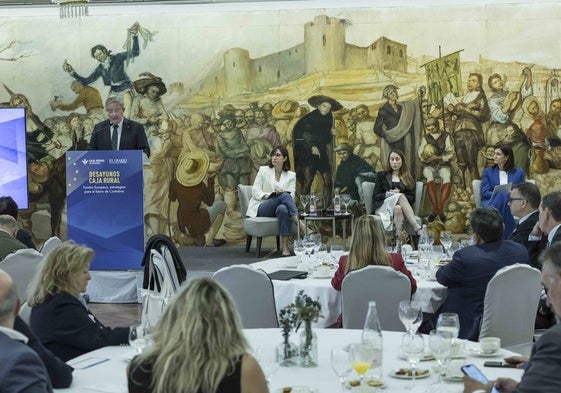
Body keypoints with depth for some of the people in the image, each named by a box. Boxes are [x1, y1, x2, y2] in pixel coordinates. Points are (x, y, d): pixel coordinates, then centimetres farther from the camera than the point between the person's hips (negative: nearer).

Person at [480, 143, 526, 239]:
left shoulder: (519, 172, 18)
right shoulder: (488, 171, 18)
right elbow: (484, 192, 5)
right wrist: (498, 194, -14)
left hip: (511, 202, 0)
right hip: (492, 202, 0)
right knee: (501, 196, -36)